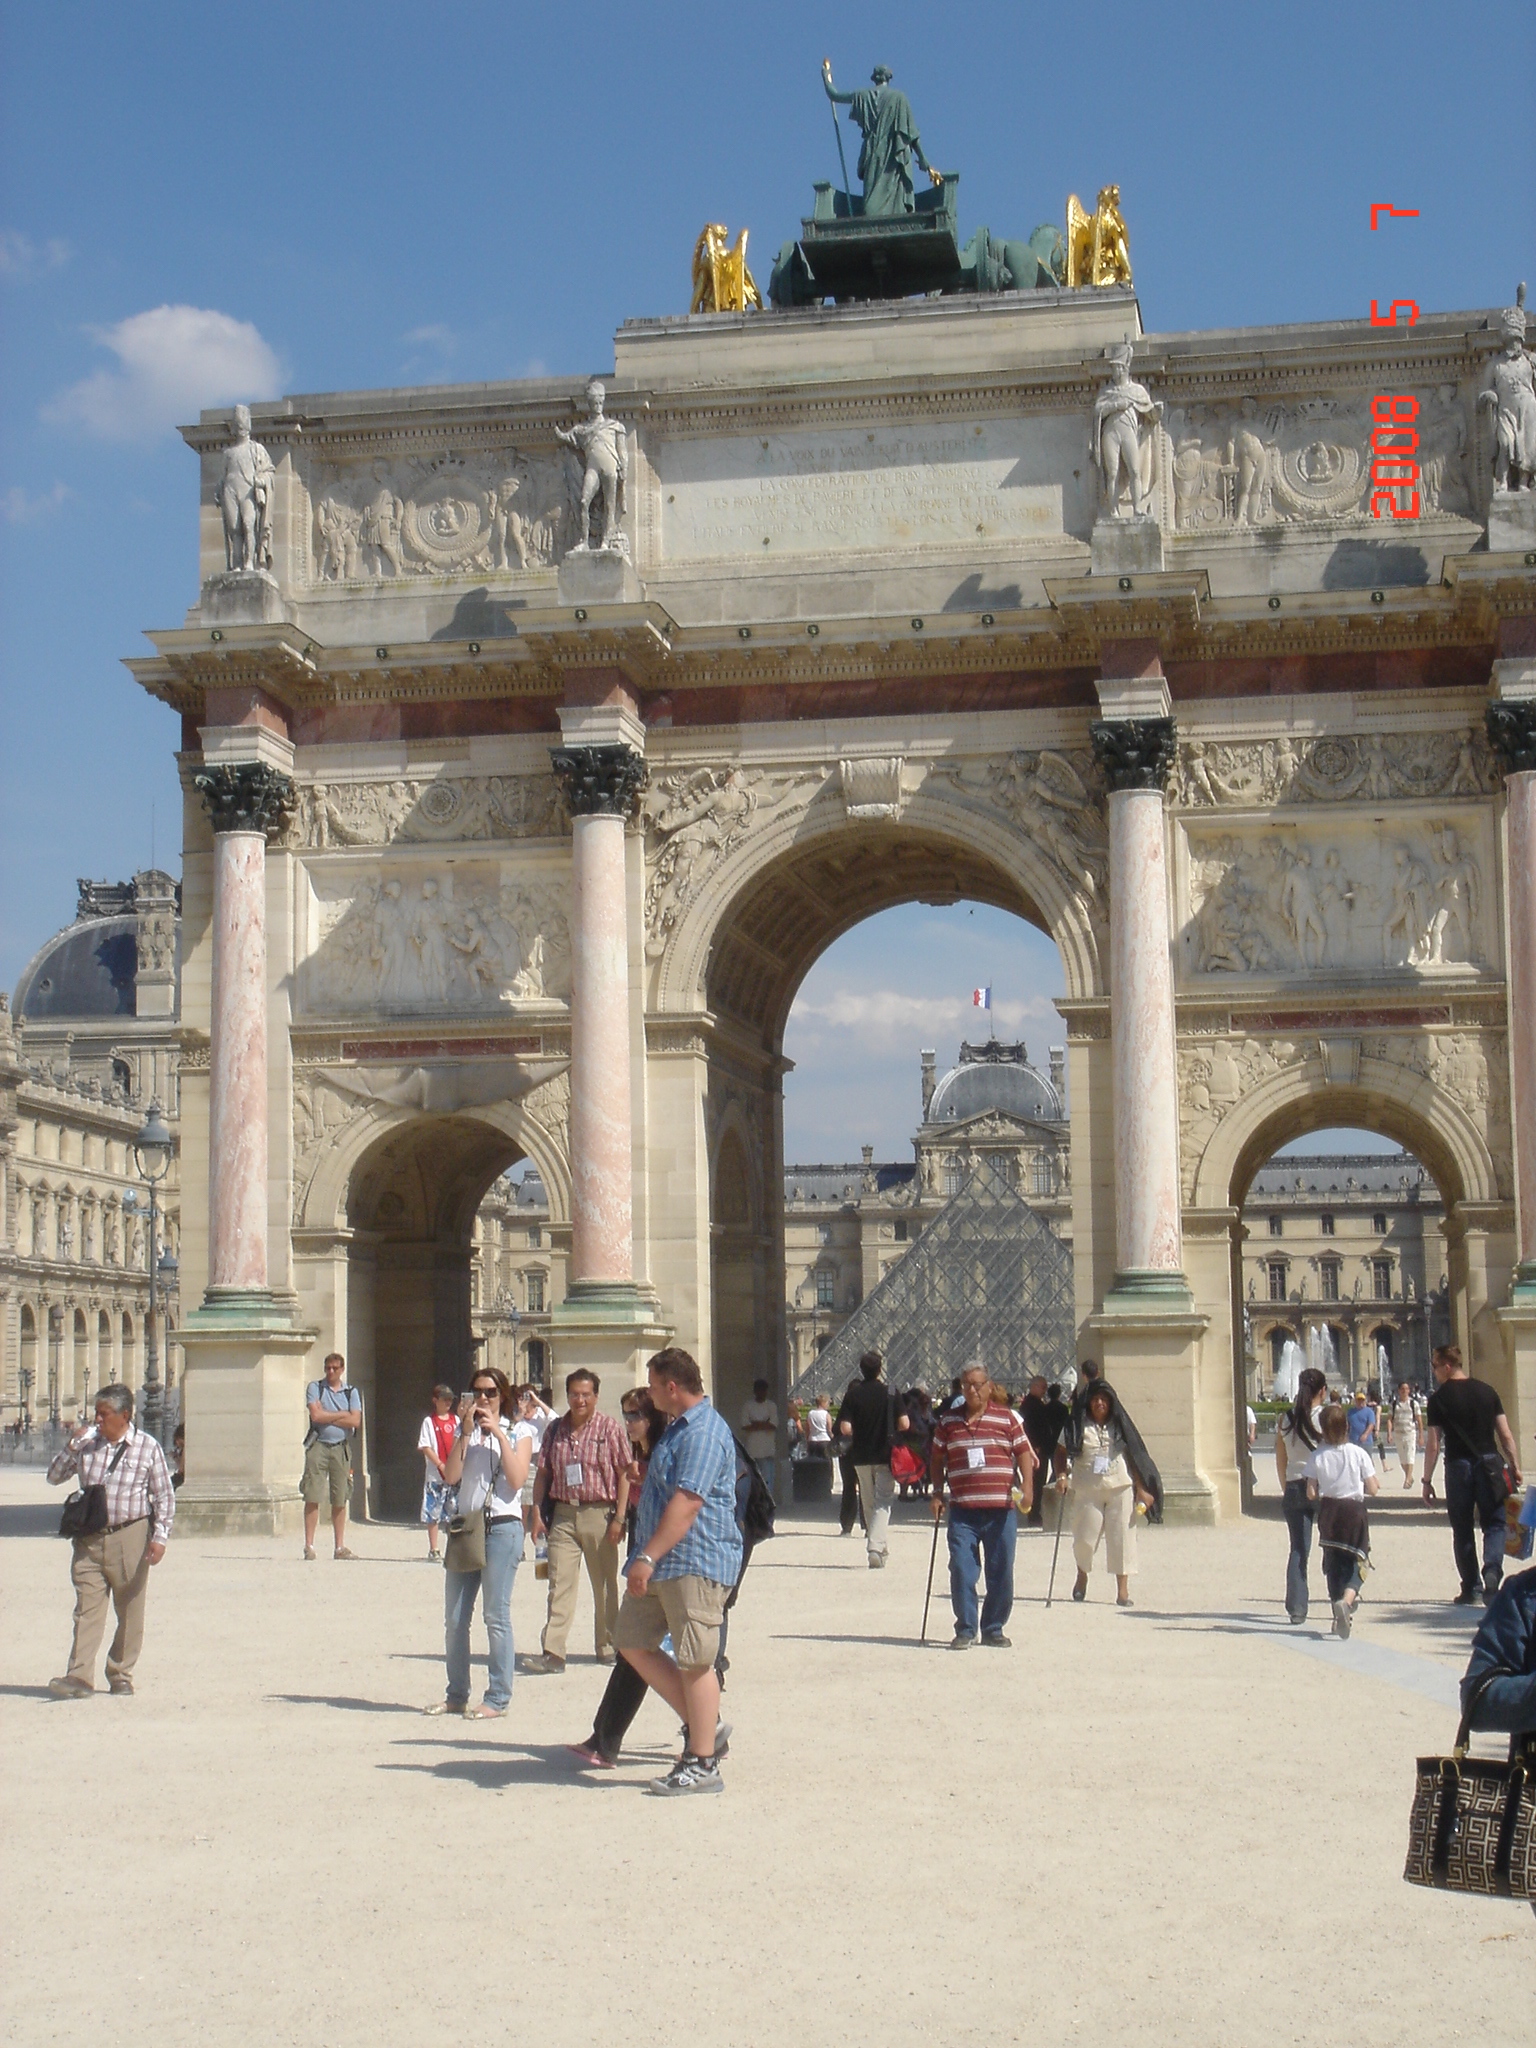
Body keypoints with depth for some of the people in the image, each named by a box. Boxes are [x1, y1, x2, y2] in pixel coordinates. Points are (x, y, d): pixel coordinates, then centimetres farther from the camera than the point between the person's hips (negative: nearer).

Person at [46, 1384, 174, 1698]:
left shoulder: (147, 1447, -2)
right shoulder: (88, 1443, 6)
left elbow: (165, 1496, 1)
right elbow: (54, 1477, 12)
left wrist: (160, 1536, -8)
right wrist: (71, 1447, -4)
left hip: (130, 1537, -2)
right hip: (89, 1538, 2)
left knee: (130, 1610, 5)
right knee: (87, 1608, -4)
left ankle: (120, 1675, 18)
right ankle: (79, 1677, -8)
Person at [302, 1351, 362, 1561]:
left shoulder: (351, 1392, 11)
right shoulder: (315, 1387, 6)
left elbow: (356, 1421, -2)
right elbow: (316, 1415, -8)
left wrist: (327, 1416, -5)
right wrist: (343, 1414, -2)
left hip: (341, 1448, 2)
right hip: (318, 1446, -2)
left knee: (340, 1500, 4)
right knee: (313, 1497, -6)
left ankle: (340, 1546, 10)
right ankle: (309, 1545, -4)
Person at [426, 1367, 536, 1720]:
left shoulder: (519, 1431, 5)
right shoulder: (465, 1430, 14)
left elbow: (516, 1479, -9)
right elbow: (451, 1476, -1)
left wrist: (498, 1434, -10)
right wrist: (466, 1432, -7)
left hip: (502, 1528, -4)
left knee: (496, 1617, -5)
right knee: (454, 1618, 6)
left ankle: (498, 1699, 0)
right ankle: (456, 1696, 16)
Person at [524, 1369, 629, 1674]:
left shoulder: (611, 1428, -2)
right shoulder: (555, 1430, 9)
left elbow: (624, 1474, -4)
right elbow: (543, 1474, 13)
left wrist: (620, 1516, -9)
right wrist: (536, 1512, 5)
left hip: (599, 1514, -2)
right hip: (563, 1514, 3)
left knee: (605, 1585, 8)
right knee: (559, 1584, -4)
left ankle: (607, 1647, 20)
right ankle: (552, 1652, -8)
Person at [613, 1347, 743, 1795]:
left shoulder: (704, 1433, -17)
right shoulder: (679, 1427, 18)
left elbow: (686, 1504, -26)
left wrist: (647, 1557, -27)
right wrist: (644, 1558, 30)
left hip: (695, 1563, -11)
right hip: (662, 1565, 11)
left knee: (694, 1661, -5)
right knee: (633, 1644, 10)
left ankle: (702, 1763, 2)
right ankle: (702, 1725, 17)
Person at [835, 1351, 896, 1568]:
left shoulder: (853, 1394, -3)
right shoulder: (890, 1392, -5)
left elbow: (844, 1428, -11)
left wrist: (856, 1435, 10)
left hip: (861, 1456, 2)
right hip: (885, 1455, -2)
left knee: (868, 1503, 15)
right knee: (882, 1503, -1)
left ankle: (881, 1547, 22)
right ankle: (876, 1546, -20)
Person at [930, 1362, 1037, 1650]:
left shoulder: (1007, 1418, 5)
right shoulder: (948, 1420, 10)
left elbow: (1023, 1453, 7)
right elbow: (937, 1459, 17)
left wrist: (1027, 1485, -8)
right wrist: (937, 1493, 8)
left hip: (1001, 1510, 0)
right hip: (962, 1510, 0)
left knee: (1001, 1573, 4)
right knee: (961, 1571, -7)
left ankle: (994, 1629, 17)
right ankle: (965, 1630, 3)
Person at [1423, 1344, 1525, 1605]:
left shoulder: (1439, 1398, -4)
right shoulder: (1486, 1391, 5)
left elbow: (1433, 1444, -5)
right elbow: (1506, 1434, 3)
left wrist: (1427, 1480, 1)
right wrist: (1515, 1466, 11)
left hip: (1458, 1466, -2)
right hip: (1489, 1463, 2)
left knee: (1462, 1529, 9)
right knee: (1494, 1523, 8)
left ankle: (1471, 1589, 11)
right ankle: (1492, 1571, -16)